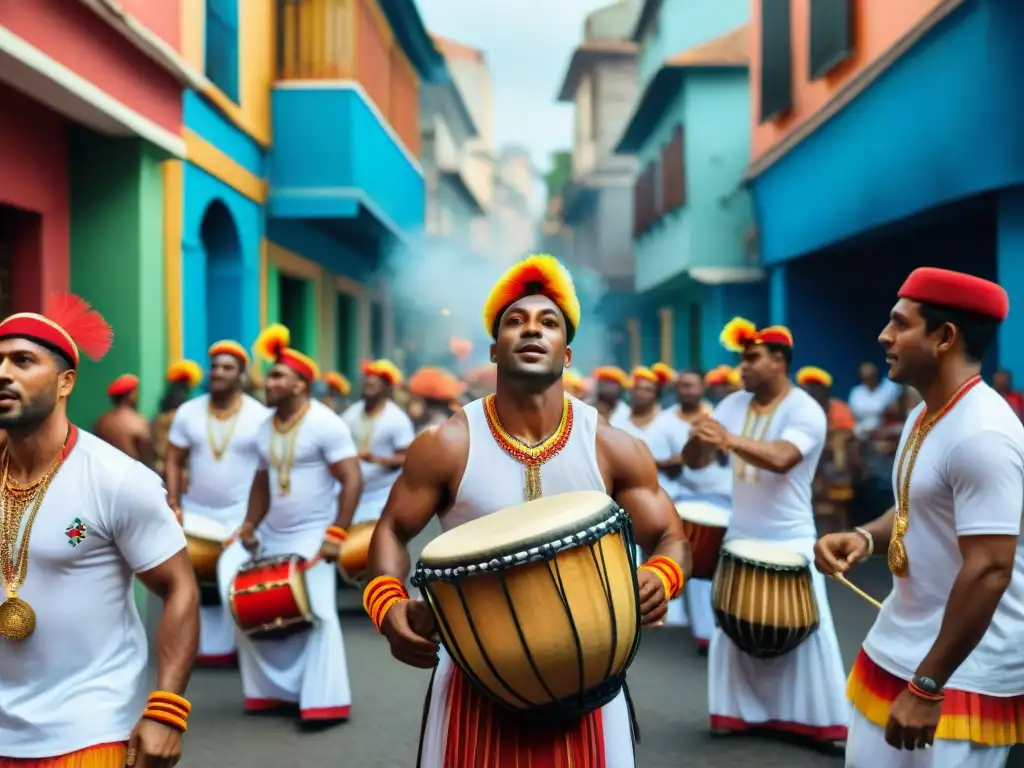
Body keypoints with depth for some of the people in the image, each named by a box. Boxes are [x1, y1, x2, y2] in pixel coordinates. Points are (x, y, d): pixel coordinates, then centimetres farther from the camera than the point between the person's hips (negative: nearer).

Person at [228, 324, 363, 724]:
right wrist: (250, 525, 6)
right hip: (271, 537, 8)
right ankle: (275, 690, 20)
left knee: (316, 612, -11)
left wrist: (336, 533, -22)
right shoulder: (266, 428, 9)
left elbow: (352, 481, -17)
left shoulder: (325, 424, -14)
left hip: (312, 537, -8)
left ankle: (326, 702, -4)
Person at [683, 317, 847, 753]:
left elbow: (781, 458, -33)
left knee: (806, 631, -1)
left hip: (790, 541, -6)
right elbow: (695, 461, 1)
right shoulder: (734, 404, 3)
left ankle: (825, 723, 8)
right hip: (740, 537, 6)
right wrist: (700, 438, -22)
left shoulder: (805, 411, -15)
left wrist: (729, 439, -44)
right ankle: (739, 711, 25)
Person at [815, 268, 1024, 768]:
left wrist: (927, 687, -25)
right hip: (897, 649, 9)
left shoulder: (982, 435, -23)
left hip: (965, 673, -9)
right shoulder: (925, 414, 8)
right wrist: (865, 537, -2)